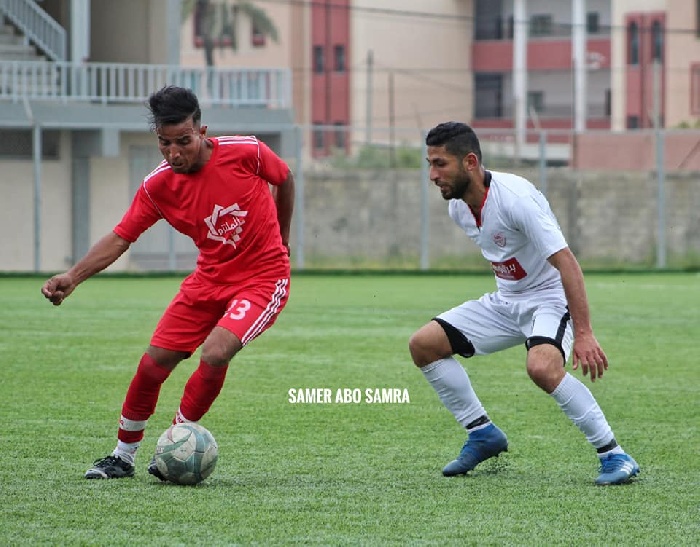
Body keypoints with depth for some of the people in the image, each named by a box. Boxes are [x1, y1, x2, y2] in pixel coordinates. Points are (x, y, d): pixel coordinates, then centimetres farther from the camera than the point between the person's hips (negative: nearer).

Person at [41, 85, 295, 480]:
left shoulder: (245, 152, -18)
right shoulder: (158, 186, -11)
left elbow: (285, 179, 2)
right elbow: (120, 238, -7)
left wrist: (281, 238, 14)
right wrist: (72, 277, -22)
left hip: (263, 277, -4)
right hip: (209, 279, 4)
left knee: (215, 353, -26)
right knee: (154, 363, 0)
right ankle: (123, 456, 21)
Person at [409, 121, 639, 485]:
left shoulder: (515, 198, -27)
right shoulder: (458, 206, -1)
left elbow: (566, 263, -30)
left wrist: (583, 333, -35)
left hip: (551, 299, -9)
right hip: (505, 301, 9)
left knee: (542, 368, -36)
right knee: (423, 344, 0)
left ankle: (613, 455, -23)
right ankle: (482, 434, 11)